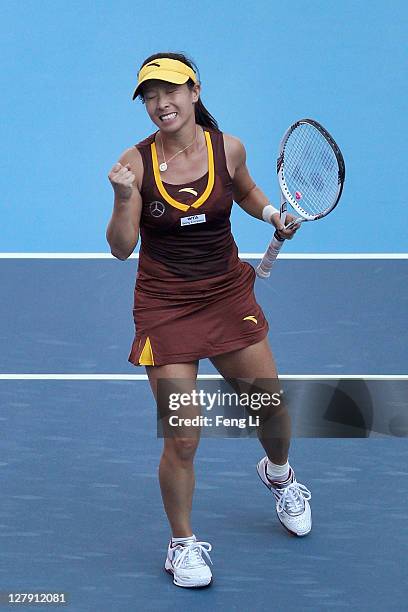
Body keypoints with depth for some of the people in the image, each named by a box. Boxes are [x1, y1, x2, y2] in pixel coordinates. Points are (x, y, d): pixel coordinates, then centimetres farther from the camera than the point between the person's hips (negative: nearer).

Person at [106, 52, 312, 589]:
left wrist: (273, 214, -2)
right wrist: (123, 199, -27)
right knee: (181, 439, -6)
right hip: (165, 308, -3)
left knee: (273, 409, 11)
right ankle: (183, 543, 18)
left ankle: (278, 474, 48)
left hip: (229, 296, 3)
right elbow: (121, 248, -10)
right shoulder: (136, 162, -11)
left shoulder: (228, 147, -5)